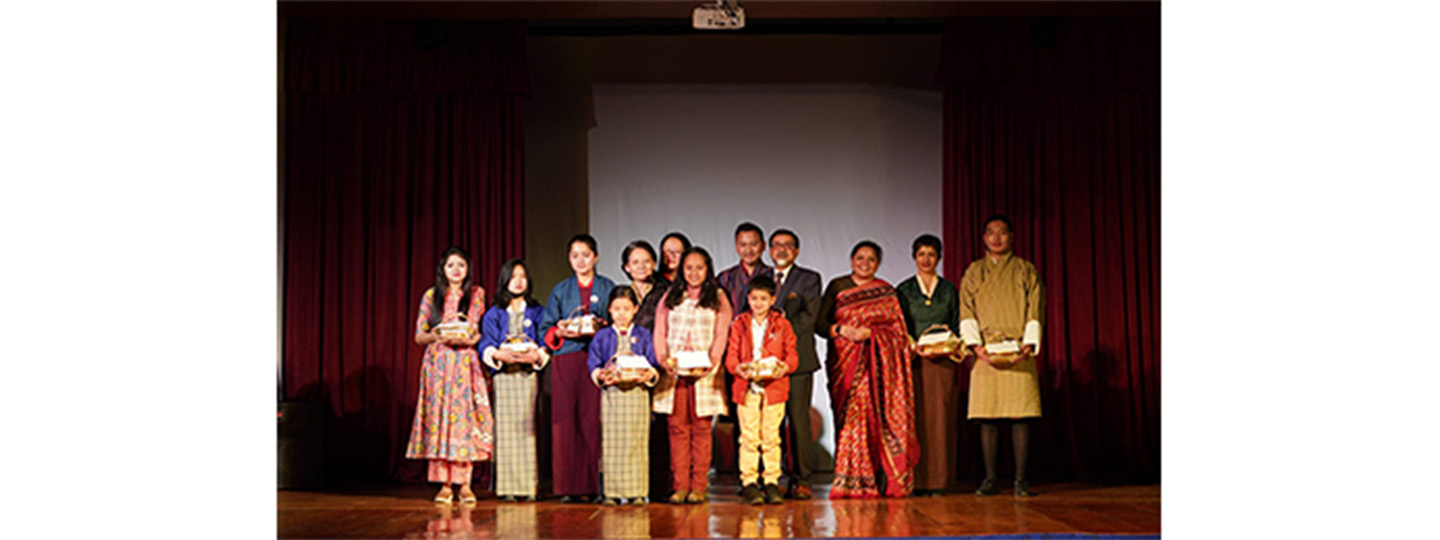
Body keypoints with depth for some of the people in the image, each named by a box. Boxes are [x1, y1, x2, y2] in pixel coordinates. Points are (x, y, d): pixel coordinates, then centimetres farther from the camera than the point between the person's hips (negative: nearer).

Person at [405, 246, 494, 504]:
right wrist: (435, 336, -14)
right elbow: (419, 336, 7)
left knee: (465, 417, -7)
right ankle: (444, 484, -1)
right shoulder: (431, 296, 9)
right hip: (438, 364, 1)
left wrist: (468, 338, -15)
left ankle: (465, 483, -3)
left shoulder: (477, 294, 8)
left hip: (465, 363, -1)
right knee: (439, 417, -4)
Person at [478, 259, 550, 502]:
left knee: (527, 426, -6)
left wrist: (536, 356, -16)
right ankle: (507, 485, -5)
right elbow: (486, 347, 2)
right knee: (505, 428, -5)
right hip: (503, 376, 0)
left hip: (529, 375, 0)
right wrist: (499, 355, -19)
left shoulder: (538, 312, 13)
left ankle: (529, 485, -4)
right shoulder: (494, 315, 12)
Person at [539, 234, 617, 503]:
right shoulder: (561, 290, 14)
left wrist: (602, 327, -13)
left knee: (594, 420, -8)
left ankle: (594, 484, -3)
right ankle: (569, 486, -1)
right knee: (565, 421, -4)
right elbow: (545, 329, 10)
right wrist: (560, 332, -10)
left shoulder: (608, 288, 10)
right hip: (566, 360, 1)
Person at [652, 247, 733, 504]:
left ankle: (698, 487, -1)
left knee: (701, 427, -4)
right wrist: (663, 359, -9)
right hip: (673, 372, 1)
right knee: (677, 426, -3)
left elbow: (721, 335, 1)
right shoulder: (670, 297, 16)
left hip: (704, 373, -1)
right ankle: (680, 486, 0)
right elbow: (659, 332, 9)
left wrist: (709, 364, -15)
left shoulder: (718, 299, 10)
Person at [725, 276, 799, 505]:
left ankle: (772, 483, 8)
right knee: (748, 437, -1)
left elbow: (792, 355, 5)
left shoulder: (782, 324, 7)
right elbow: (731, 356, 4)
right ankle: (749, 483, 4)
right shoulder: (739, 324, 8)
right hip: (746, 387, 0)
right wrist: (739, 369, -17)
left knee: (771, 437, 2)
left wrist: (784, 367, -16)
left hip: (774, 386, 0)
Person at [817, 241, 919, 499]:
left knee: (882, 416, -6)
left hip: (881, 363, 1)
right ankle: (852, 481, -7)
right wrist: (843, 330, -14)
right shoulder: (837, 287, 9)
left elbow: (897, 328, 5)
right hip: (847, 361, -1)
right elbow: (820, 323, 3)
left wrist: (869, 332, -11)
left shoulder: (886, 291, 12)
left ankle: (883, 478, -4)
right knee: (852, 416, -9)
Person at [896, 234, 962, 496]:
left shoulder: (949, 290, 12)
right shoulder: (903, 290, 9)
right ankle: (914, 481, -5)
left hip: (942, 362, 1)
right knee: (914, 419, -6)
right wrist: (914, 347, -12)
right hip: (913, 361, -1)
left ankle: (938, 481, -2)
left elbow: (958, 327, 11)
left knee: (940, 419, -4)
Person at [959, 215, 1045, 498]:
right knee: (987, 416, -3)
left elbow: (1035, 312, 4)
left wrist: (1028, 346, -11)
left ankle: (1020, 479, -3)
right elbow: (967, 313, 6)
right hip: (986, 354, 1)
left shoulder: (1026, 270, 12)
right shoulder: (973, 272, 15)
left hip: (1019, 354, -1)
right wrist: (977, 346, -9)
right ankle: (990, 478, 2)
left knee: (1020, 414, -6)